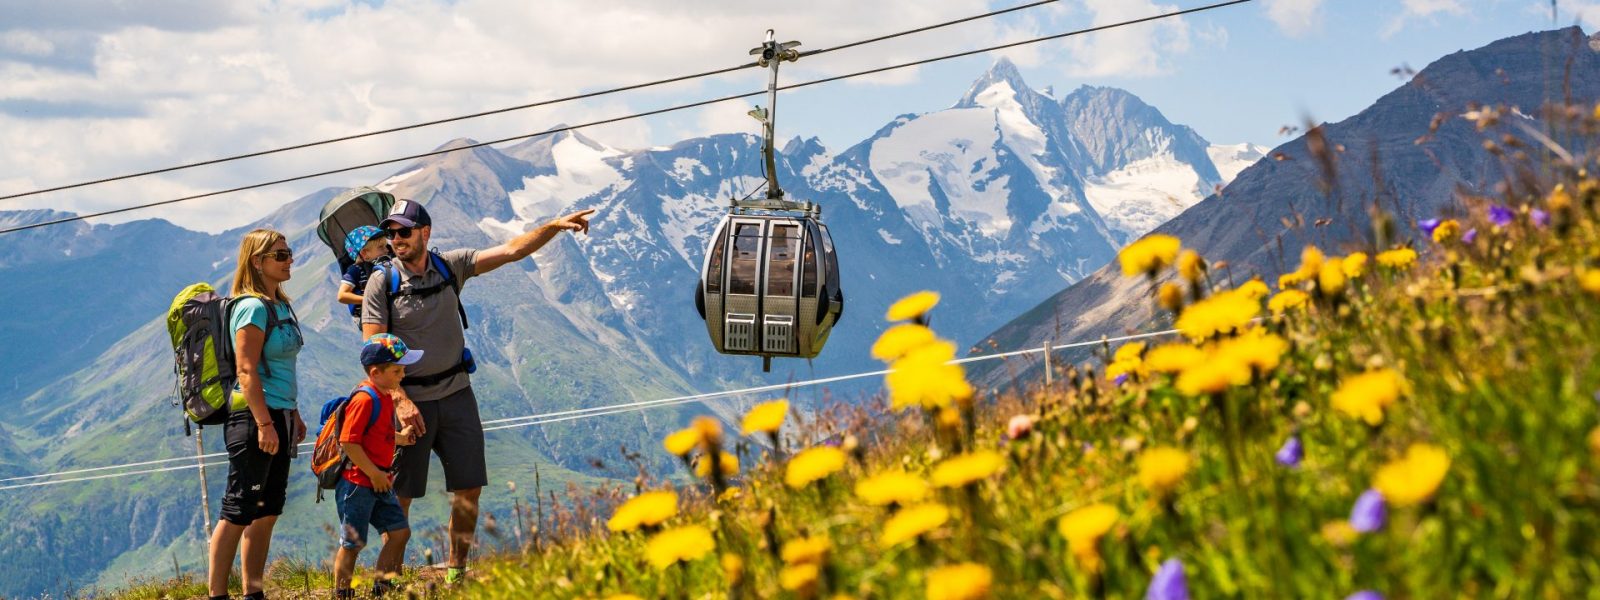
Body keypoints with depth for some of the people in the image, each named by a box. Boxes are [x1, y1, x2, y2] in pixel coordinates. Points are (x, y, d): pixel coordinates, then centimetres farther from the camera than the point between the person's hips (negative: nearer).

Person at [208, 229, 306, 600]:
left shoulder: (280, 306, 15)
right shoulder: (253, 307, -14)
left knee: (267, 512, 11)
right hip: (254, 417, -10)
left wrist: (293, 416, 22)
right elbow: (246, 370, -20)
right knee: (238, 512, -7)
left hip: (277, 417, 10)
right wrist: (264, 424, -24)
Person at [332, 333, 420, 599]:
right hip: (357, 484, -9)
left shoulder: (385, 398, 11)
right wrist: (374, 473, -20)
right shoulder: (365, 399, -20)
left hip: (378, 484, 9)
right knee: (353, 543, -1)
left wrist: (400, 437, 7)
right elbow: (347, 441, -24)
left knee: (399, 531, 10)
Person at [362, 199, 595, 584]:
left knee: (469, 488, 4)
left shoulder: (450, 266, 1)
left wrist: (555, 226, -14)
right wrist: (400, 400, -22)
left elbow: (512, 251, -2)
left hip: (456, 394, 3)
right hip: (409, 400, -3)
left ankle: (456, 572, 16)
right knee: (400, 494, -1)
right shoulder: (382, 282, -8)